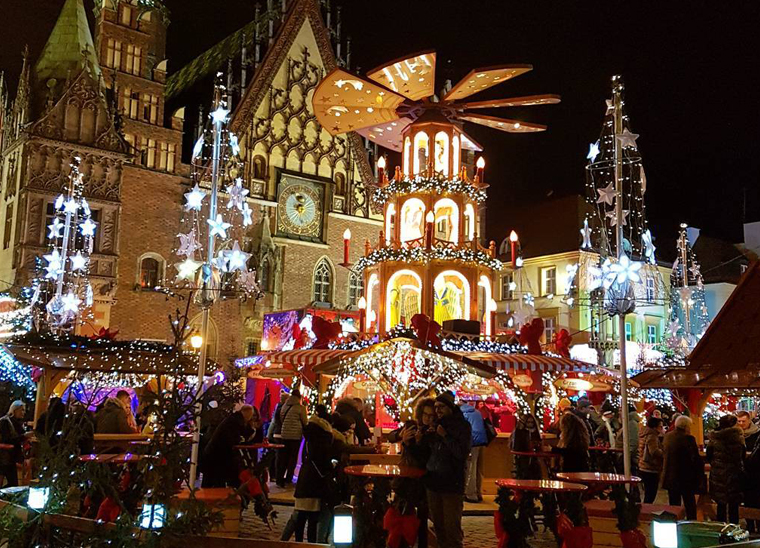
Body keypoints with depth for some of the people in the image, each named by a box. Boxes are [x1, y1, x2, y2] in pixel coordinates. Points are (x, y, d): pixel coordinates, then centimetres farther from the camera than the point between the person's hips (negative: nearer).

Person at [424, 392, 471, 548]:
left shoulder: (462, 425, -4)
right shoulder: (435, 425, 11)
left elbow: (462, 453, -15)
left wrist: (445, 436, -15)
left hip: (452, 484, -5)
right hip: (433, 482, 5)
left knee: (452, 528, -3)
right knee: (438, 526, 13)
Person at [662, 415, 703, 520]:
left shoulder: (667, 436, 3)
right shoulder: (688, 438, -17)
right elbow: (696, 459, -13)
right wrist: (700, 474, -1)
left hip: (670, 478, 6)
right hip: (685, 478, -6)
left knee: (674, 504, 13)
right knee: (690, 506, 5)